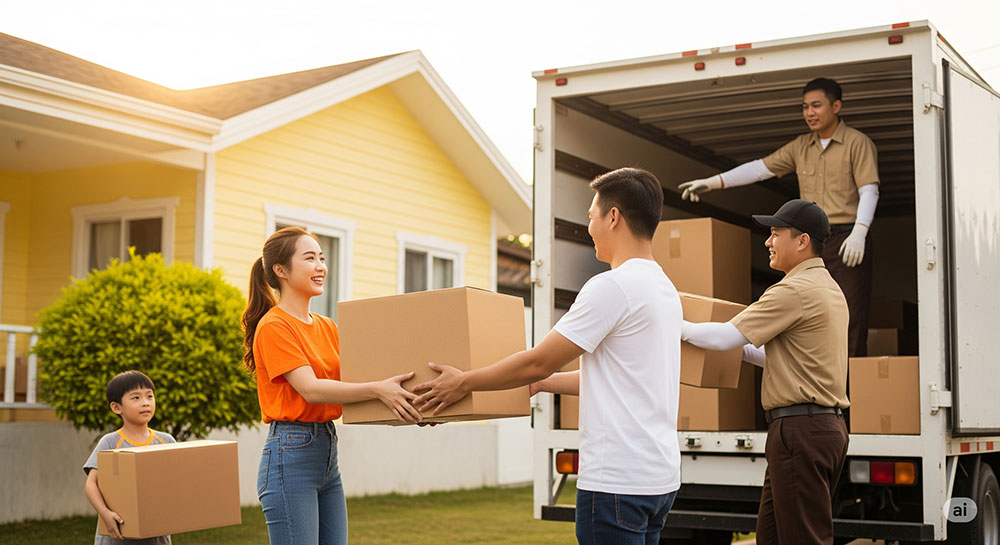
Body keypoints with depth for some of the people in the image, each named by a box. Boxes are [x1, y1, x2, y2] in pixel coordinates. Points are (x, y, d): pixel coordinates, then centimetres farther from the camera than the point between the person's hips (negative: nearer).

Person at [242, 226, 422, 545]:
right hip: (291, 455, -8)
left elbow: (347, 381, 10)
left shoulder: (327, 327, 14)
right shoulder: (274, 326, -10)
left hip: (328, 452, 8)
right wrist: (377, 390, -28)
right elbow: (310, 389, -19)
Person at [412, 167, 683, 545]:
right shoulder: (665, 289, 15)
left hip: (617, 480, -10)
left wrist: (464, 383, 2)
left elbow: (538, 362, -11)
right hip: (659, 476, 10)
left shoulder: (613, 287, -15)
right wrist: (541, 382, 32)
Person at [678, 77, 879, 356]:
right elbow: (760, 168, 12)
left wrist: (859, 233, -21)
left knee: (850, 319, -9)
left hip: (845, 239, -5)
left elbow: (869, 190, -7)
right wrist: (710, 182, 3)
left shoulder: (857, 142, 1)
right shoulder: (800, 147, 17)